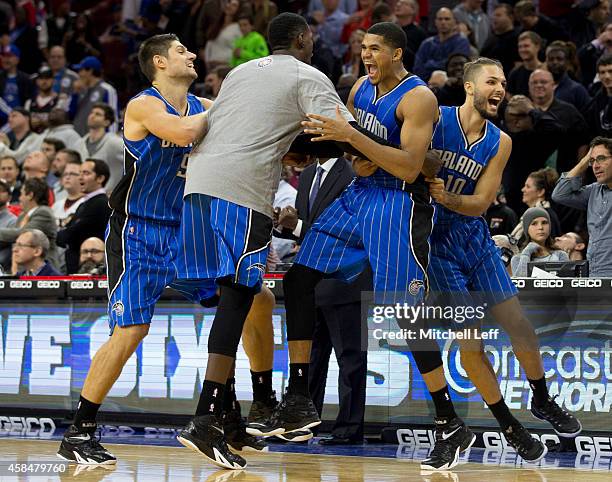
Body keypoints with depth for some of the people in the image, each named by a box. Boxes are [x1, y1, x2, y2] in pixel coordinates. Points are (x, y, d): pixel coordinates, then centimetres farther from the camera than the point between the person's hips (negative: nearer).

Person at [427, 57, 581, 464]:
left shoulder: (500, 143, 1)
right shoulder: (435, 119, -12)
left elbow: (480, 203, -4)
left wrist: (446, 197, -21)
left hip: (474, 234, 5)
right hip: (435, 238, -4)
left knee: (519, 324, 5)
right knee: (469, 338, -5)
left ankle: (543, 401, 29)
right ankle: (509, 425, 8)